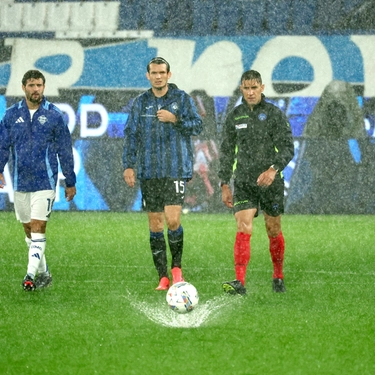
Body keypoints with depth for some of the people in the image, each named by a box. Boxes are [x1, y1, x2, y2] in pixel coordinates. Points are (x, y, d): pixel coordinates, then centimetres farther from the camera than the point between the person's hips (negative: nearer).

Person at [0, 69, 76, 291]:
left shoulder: (54, 115, 0)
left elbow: (65, 150, 5)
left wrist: (70, 181, 7)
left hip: (45, 181, -4)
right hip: (20, 181, 4)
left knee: (38, 227, -12)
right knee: (28, 229, 9)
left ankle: (31, 274, -15)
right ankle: (44, 273, 21)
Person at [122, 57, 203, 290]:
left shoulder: (182, 98, 3)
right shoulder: (141, 102, 11)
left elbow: (197, 125, -2)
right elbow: (131, 135, 11)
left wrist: (175, 119, -16)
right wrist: (128, 165, 3)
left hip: (176, 169, -3)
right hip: (149, 172, 3)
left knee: (172, 220, -15)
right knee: (155, 225, 3)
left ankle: (177, 268, 5)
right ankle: (163, 277, 9)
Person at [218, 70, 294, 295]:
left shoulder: (274, 114, -2)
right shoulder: (235, 116, 8)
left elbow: (288, 147, -8)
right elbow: (227, 151, 15)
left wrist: (274, 168, -25)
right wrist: (225, 184, 10)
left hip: (271, 182, -1)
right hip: (243, 183, 1)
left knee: (274, 231, 7)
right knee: (243, 229, -13)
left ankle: (278, 276, 26)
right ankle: (240, 282, -21)